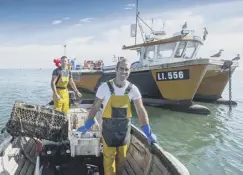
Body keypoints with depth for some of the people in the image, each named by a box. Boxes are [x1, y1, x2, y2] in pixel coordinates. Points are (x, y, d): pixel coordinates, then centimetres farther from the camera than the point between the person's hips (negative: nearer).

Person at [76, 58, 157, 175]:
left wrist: (148, 132, -6)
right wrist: (87, 125, -5)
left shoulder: (133, 89, -8)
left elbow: (140, 110, -4)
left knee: (122, 156, 17)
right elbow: (95, 106, -4)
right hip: (109, 126, -2)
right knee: (109, 156, 8)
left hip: (124, 127, 3)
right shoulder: (105, 87, -14)